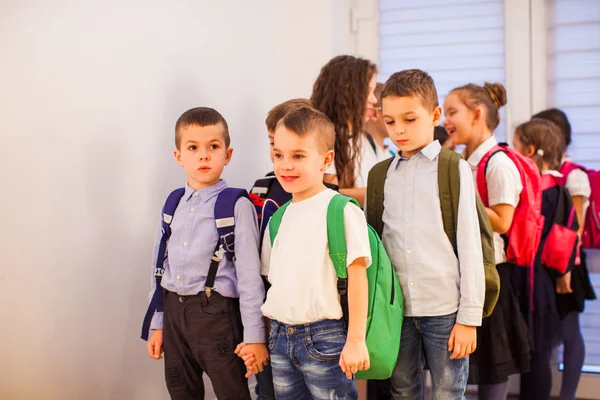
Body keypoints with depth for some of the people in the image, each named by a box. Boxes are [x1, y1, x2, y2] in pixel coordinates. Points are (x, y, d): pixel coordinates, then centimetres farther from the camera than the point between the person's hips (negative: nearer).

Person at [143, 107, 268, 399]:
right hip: (174, 310, 6)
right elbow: (160, 266, 13)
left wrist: (254, 336, -11)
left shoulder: (237, 206, -11)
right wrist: (157, 324, 15)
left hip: (216, 312, -6)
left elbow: (249, 274, -12)